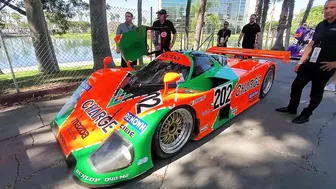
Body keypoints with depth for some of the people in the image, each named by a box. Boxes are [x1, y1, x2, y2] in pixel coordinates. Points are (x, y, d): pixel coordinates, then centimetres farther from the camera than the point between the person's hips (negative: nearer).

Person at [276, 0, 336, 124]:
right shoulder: (320, 25, 9)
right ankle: (291, 108, 28)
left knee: (316, 93, 6)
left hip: (325, 67, -6)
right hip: (309, 64, 6)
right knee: (296, 85, 10)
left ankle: (305, 115, 21)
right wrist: (300, 62, 10)